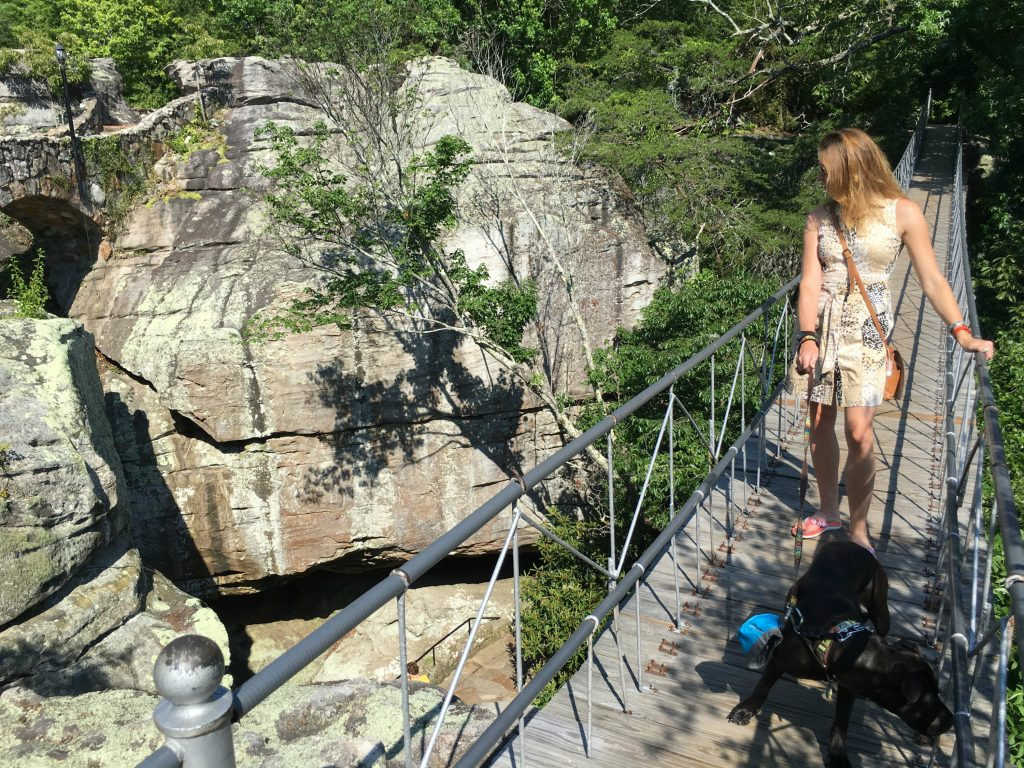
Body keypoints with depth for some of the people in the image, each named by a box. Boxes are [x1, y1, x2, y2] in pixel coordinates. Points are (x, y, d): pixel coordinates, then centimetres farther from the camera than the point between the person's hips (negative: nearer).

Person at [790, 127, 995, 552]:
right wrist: (807, 338, -13)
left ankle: (858, 529, 6)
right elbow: (810, 283, -2)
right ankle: (828, 512, 25)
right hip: (821, 326, 3)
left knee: (858, 431, -9)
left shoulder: (902, 213, -3)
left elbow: (932, 279, -2)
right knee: (819, 424, 7)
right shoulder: (820, 217, 4)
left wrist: (962, 331, -11)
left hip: (866, 331, -3)